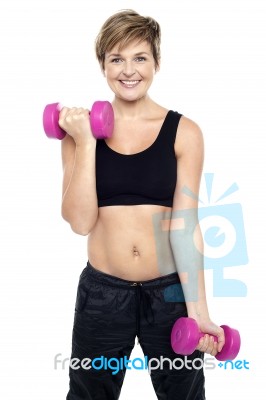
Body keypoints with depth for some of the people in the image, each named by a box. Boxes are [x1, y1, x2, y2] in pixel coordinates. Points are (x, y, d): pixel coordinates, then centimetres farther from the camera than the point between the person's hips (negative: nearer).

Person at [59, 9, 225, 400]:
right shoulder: (80, 129, -2)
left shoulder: (184, 131, -6)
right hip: (101, 293, 1)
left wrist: (198, 310, -15)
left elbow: (185, 224, -10)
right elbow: (80, 221, -11)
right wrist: (85, 142, -16)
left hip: (171, 291, -1)